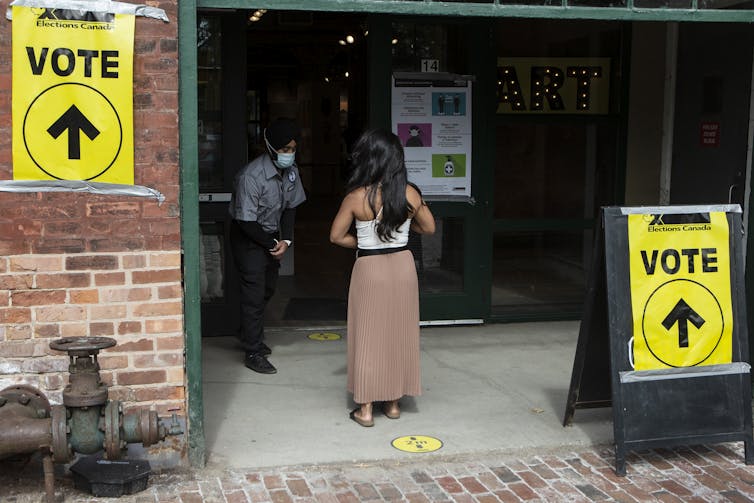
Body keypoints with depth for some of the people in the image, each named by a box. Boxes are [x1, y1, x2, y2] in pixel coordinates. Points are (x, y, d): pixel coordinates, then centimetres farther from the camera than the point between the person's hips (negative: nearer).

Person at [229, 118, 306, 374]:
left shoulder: (291, 171, -6)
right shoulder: (251, 176, -29)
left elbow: (290, 207, 4)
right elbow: (246, 222, -26)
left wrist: (286, 240, -9)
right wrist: (273, 245, -15)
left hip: (271, 235, 7)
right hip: (248, 238, -7)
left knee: (267, 289, 18)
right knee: (254, 295, -6)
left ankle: (249, 335, 38)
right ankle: (253, 353, 3)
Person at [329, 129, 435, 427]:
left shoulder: (356, 197, -15)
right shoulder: (409, 194, -8)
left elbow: (336, 236, -6)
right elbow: (429, 228, 6)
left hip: (369, 270, -3)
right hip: (402, 268, 3)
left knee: (368, 336, 7)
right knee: (399, 334, 14)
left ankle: (365, 408, 11)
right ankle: (393, 402, 24)